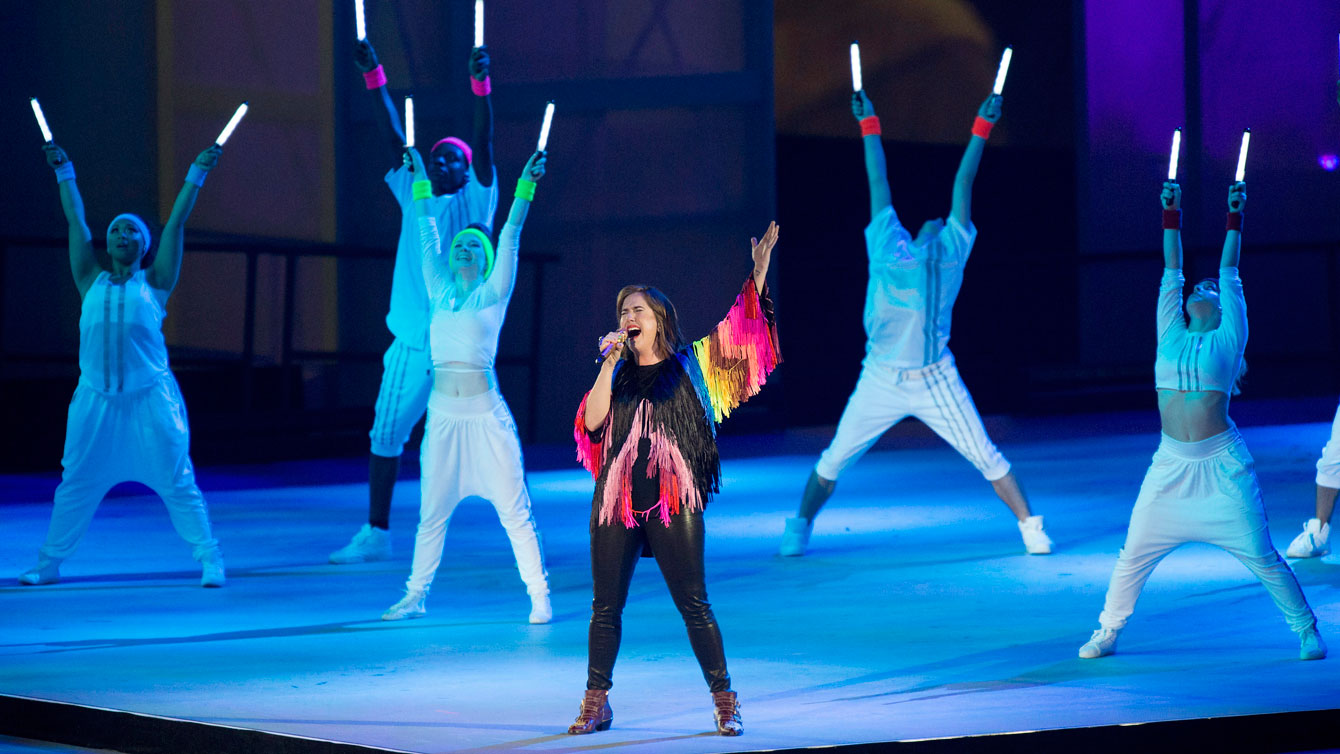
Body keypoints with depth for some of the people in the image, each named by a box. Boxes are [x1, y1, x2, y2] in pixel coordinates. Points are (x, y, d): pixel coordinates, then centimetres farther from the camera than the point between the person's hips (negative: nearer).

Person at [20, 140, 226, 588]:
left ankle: (209, 560, 0)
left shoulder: (154, 282, 6)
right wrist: (64, 173, 19)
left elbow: (177, 222, 6)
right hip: (96, 397, 2)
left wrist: (197, 173, 7)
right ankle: (49, 564, 15)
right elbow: (75, 221, 16)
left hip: (150, 398, -2)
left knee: (176, 481, -4)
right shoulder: (92, 281, 12)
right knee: (76, 482, 7)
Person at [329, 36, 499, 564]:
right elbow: (394, 139, 8)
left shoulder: (476, 203, 1)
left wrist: (481, 84, -24)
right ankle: (376, 534, 17)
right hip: (411, 342, 5)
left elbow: (484, 144, -12)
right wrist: (374, 78, 3)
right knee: (385, 435, 7)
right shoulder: (414, 198, 12)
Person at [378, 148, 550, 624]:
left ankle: (539, 598, 0)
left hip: (485, 415, -4)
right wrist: (421, 178, 21)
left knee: (514, 511, -4)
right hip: (444, 415, 4)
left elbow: (510, 237, -6)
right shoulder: (441, 291, 12)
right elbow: (427, 233, 17)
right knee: (431, 512, 8)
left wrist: (525, 186, -13)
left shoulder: (493, 295, 2)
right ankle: (416, 595, 17)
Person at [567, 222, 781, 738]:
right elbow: (592, 421, -1)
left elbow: (742, 328, 1)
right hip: (617, 499, 3)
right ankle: (596, 704, 15)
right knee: (605, 606, 5)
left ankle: (725, 702, 4)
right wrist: (610, 361, -4)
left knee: (693, 604, -4)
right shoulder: (617, 372, 14)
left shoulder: (691, 364, 8)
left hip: (674, 501, -3)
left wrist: (759, 271, -8)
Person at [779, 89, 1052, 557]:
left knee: (986, 457, -1)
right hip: (881, 379, 0)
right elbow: (878, 181, 4)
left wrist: (981, 129, 4)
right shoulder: (886, 246, -4)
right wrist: (868, 124, 10)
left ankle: (1029, 525, 10)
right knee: (833, 461, 7)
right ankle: (800, 527, 26)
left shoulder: (953, 250, -2)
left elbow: (964, 182, 2)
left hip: (935, 380, 0)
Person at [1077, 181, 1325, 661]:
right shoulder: (1172, 336, 11)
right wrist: (1171, 213, 17)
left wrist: (1234, 215, 10)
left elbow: (1230, 273, 6)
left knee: (1262, 557, -2)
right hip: (1170, 467, 4)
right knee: (1133, 557, 5)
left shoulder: (1228, 340, 2)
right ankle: (1107, 632, 19)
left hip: (1222, 467, -4)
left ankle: (1307, 631, 10)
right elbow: (1172, 272, 15)